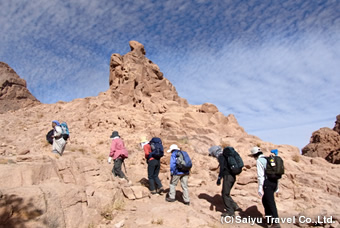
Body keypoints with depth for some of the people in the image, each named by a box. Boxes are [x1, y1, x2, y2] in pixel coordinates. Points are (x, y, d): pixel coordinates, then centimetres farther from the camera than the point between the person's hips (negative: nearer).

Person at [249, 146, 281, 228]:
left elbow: (260, 175, -14)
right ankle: (268, 219, 30)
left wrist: (260, 188, -12)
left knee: (270, 202, -5)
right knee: (265, 200, 21)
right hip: (274, 182, 9)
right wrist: (277, 186, 24)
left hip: (267, 182, -9)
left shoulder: (259, 161, -6)